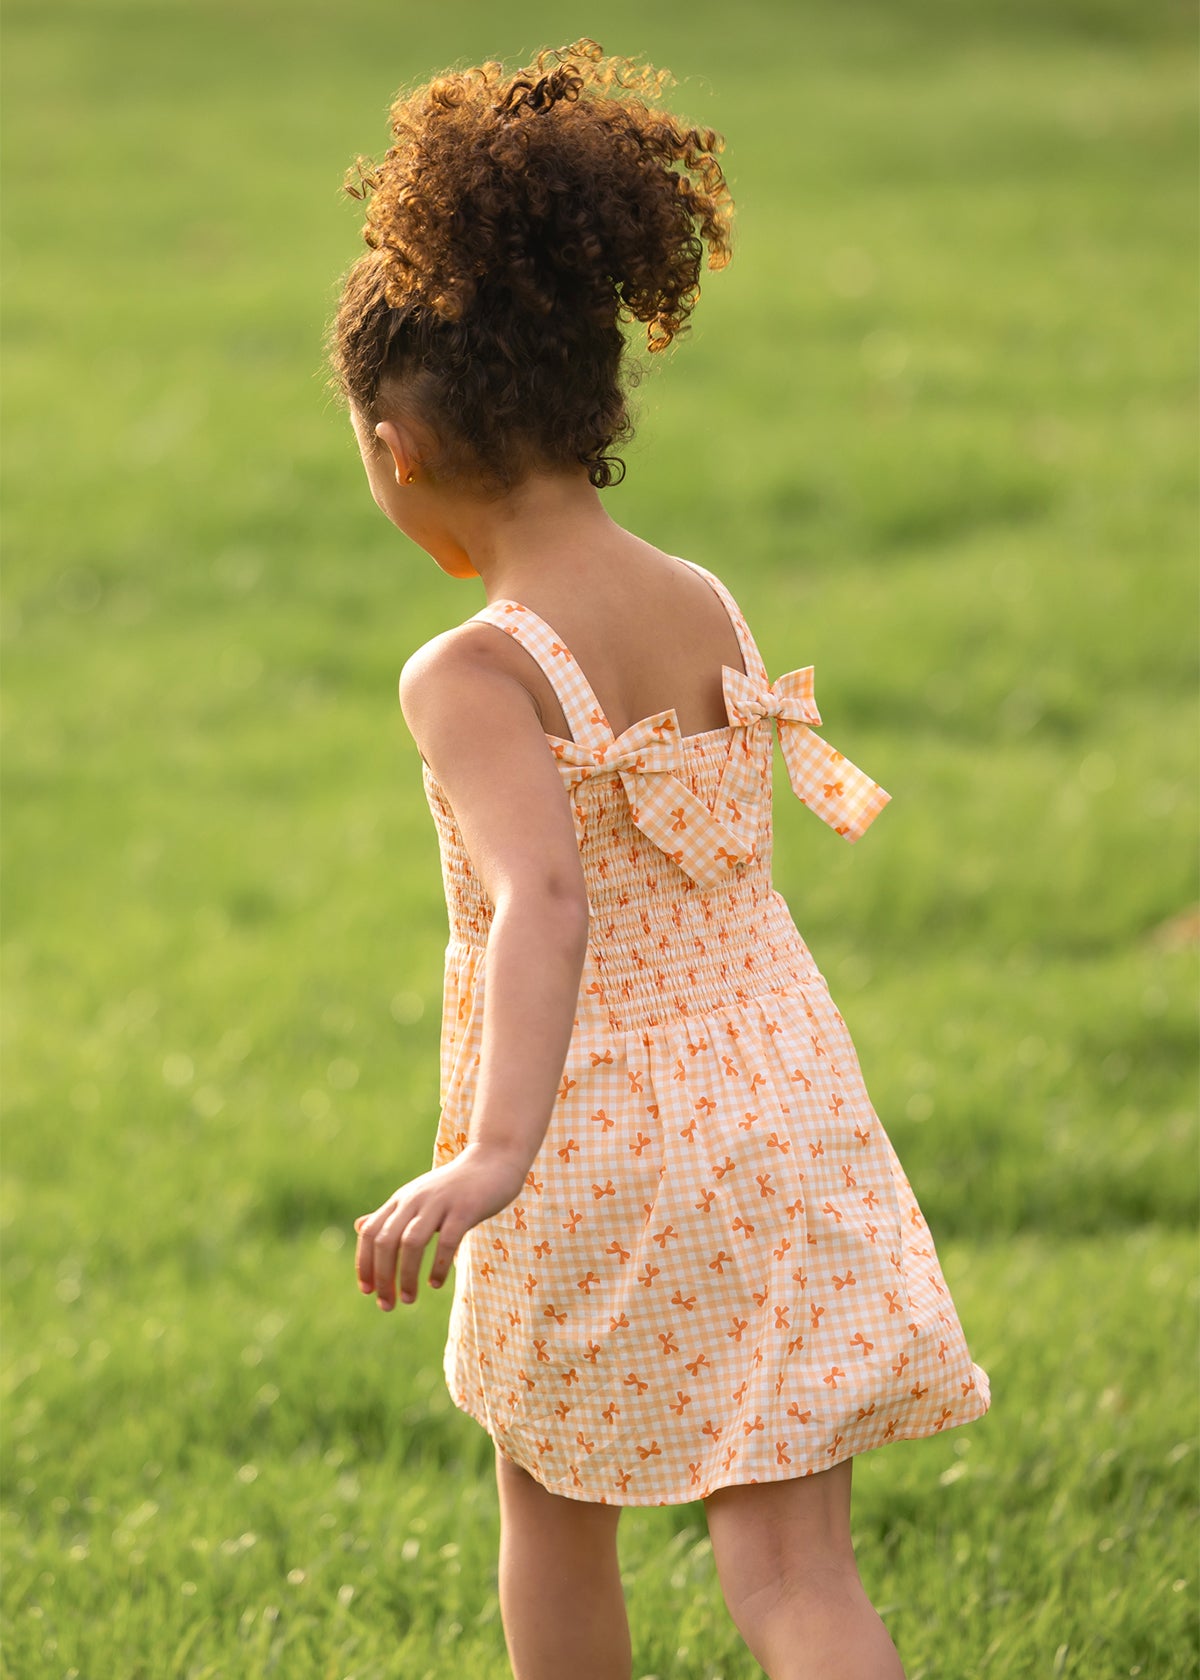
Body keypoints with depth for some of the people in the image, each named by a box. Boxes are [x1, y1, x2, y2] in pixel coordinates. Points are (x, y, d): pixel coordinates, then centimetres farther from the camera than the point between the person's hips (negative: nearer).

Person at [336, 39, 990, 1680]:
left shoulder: (474, 676, -18)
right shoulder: (711, 612, 2)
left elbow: (543, 897, -34)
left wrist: (495, 1154, -47)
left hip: (601, 1166, -4)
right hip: (785, 1112, 4)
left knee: (552, 1506, 23)